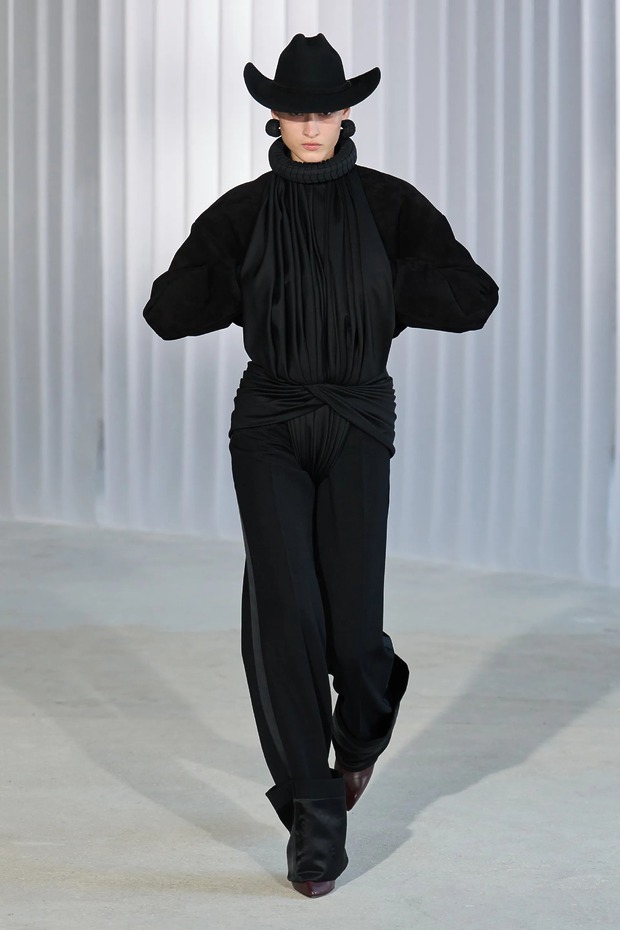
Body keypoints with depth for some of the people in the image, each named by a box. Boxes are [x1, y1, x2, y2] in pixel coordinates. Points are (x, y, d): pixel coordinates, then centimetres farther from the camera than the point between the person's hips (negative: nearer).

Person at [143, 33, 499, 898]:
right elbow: (169, 310, 1)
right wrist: (250, 285, -4)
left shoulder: (389, 203, 0)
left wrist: (380, 285, -9)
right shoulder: (242, 211, 3)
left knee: (351, 624, -2)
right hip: (270, 427, 1)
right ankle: (314, 819, 0)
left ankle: (364, 723, 37)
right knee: (283, 613, -11)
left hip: (357, 427, 0)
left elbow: (474, 298, -6)